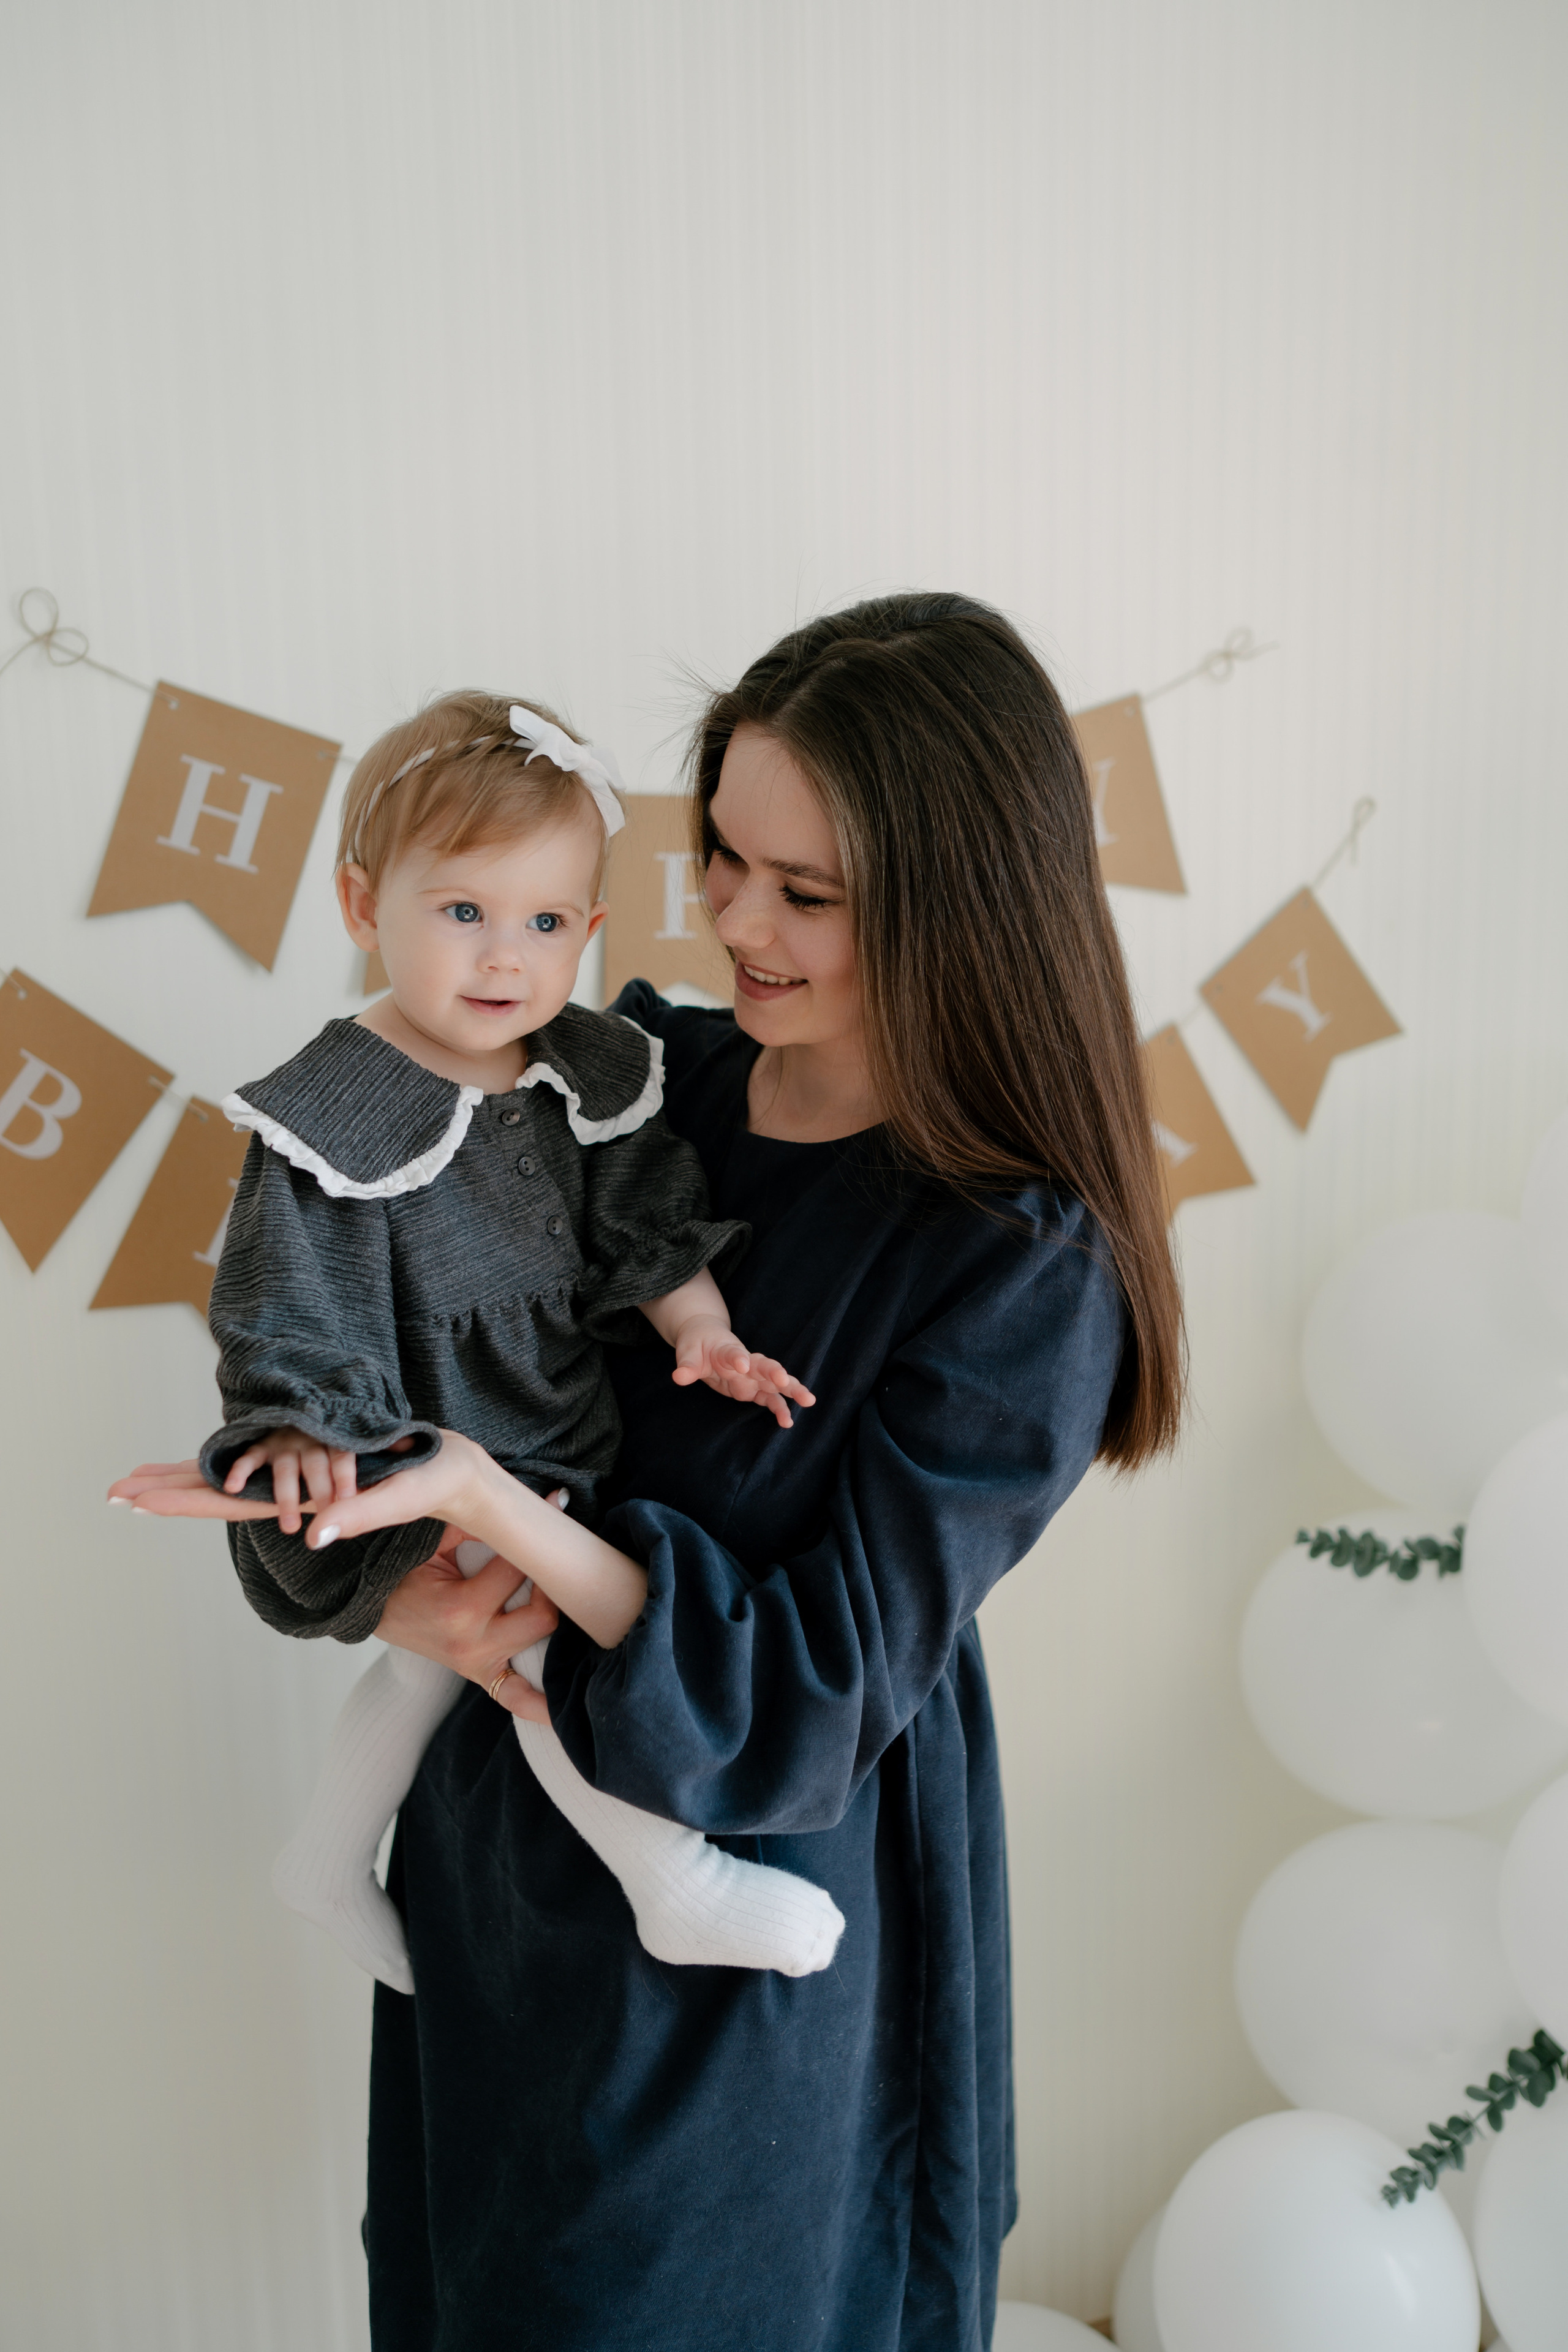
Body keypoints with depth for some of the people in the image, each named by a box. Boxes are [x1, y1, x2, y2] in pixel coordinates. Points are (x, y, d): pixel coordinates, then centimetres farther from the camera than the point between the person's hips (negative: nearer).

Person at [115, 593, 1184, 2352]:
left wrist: (494, 1506, -33)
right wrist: (405, 1570, -19)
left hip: (750, 1925, -5)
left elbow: (818, 1696, -22)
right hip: (499, 1833, 6)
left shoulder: (1024, 1268, -23)